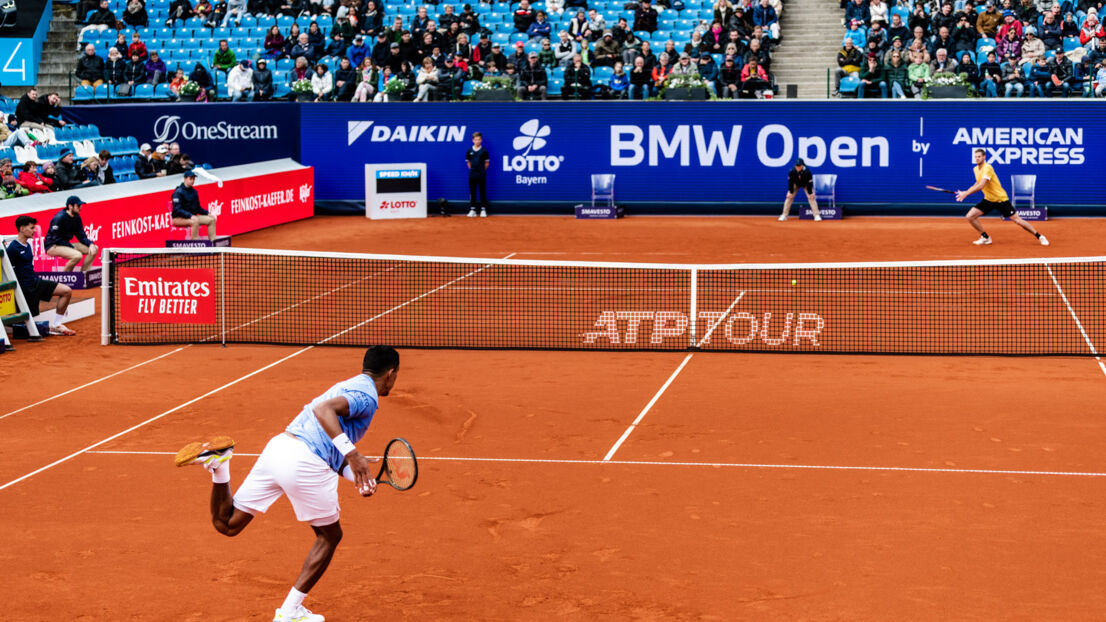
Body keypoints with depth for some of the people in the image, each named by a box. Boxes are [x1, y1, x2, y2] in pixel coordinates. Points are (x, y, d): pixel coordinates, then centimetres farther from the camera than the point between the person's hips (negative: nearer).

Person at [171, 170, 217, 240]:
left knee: (211, 219, -6)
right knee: (195, 222, -36)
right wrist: (191, 216, -30)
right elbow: (177, 210, -20)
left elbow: (198, 207, 19)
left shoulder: (194, 192, 12)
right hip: (178, 218, -8)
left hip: (192, 217, 8)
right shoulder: (178, 192, -11)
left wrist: (208, 213, 3)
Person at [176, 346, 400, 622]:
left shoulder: (349, 387, 27)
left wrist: (360, 477, 11)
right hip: (304, 462, -8)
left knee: (226, 524, 19)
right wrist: (350, 453, -29)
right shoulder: (366, 396, -3)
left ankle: (219, 464, -2)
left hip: (278, 446, 8)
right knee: (330, 536, 14)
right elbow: (323, 409, -23)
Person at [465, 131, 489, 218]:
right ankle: (472, 210, 9)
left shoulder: (484, 151, -3)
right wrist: (472, 169, 7)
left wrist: (482, 170, 1)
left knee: (483, 192, 1)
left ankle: (483, 210, 6)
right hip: (472, 175, 2)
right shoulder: (469, 151, 4)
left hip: (481, 175, -2)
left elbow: (487, 163, 4)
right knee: (472, 192, 4)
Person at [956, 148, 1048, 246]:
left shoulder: (987, 168, -22)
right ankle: (985, 237, 7)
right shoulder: (975, 169, 5)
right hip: (988, 200, 7)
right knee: (970, 216, -9)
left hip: (1001, 199, -7)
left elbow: (981, 186, -32)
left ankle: (1039, 237, 7)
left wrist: (966, 193, -32)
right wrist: (966, 191, 8)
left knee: (1017, 220, -8)